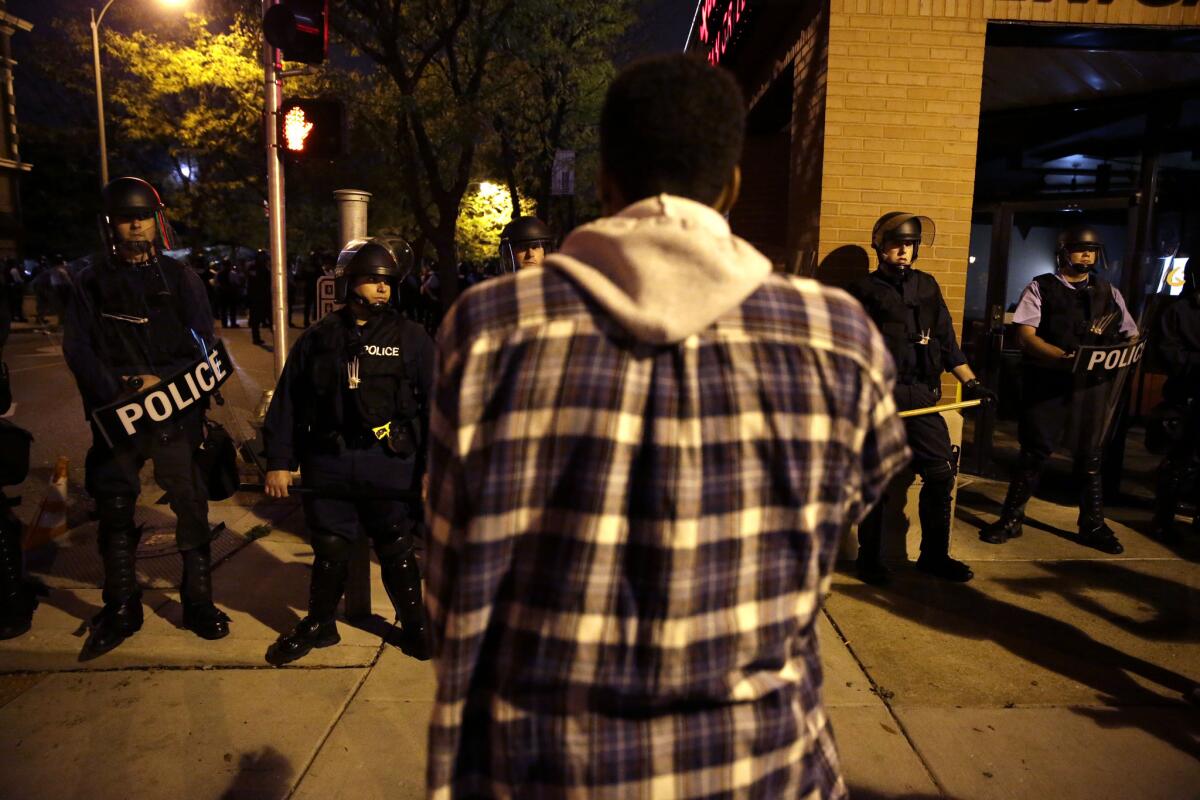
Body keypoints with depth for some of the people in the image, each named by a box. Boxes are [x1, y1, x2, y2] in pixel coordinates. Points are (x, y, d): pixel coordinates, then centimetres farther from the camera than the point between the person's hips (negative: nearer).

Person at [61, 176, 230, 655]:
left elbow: (202, 344, 1)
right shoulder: (90, 283, 8)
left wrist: (163, 379, -14)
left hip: (177, 412, -1)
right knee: (114, 512, 6)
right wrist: (116, 391, -14)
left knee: (191, 508, 1)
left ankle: (199, 602, 13)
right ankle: (121, 609, 20)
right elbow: (77, 348, 1)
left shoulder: (180, 278, 7)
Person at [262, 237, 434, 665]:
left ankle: (414, 625, 30)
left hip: (391, 467, -2)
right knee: (329, 550, 15)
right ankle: (319, 623, 36)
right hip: (328, 467, 2)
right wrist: (279, 461, 3)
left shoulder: (410, 337, -1)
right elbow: (287, 402, 7)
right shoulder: (318, 338, 5)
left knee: (397, 552, 11)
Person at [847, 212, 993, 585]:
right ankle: (868, 557, 16)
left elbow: (946, 341, 18)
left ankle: (934, 555, 17)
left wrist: (971, 382, 12)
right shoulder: (865, 289, 4)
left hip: (921, 395, 4)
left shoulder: (928, 286, 17)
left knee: (942, 472, 1)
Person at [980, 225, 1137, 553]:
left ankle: (1093, 526, 25)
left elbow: (1131, 336, 13)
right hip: (1047, 383, -4)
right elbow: (1026, 336, -9)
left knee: (1090, 455, 11)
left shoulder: (1108, 292, 13)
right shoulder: (1040, 288, 1)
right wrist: (1065, 357, -24)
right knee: (1034, 451, 1)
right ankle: (1011, 518, 14)